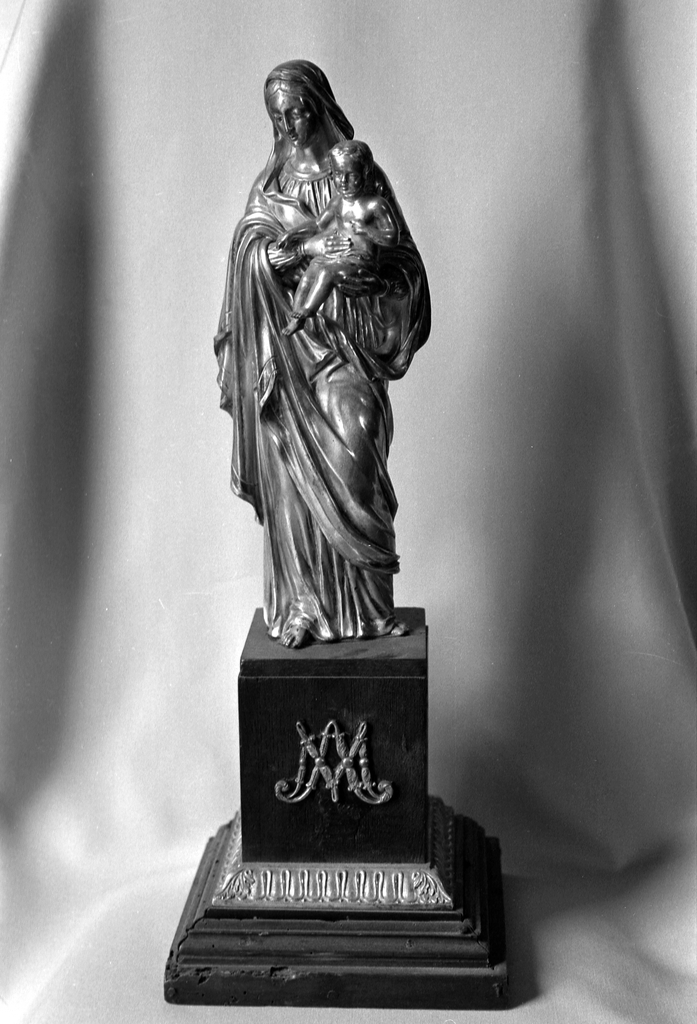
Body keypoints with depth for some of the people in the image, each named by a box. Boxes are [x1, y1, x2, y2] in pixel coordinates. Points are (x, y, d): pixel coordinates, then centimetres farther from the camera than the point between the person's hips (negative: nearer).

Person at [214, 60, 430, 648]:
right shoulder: (269, 185, 15)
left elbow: (404, 261, 1)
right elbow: (251, 251, 4)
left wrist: (368, 277, -17)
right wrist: (306, 247, -12)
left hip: (346, 341, -3)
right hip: (288, 344, 3)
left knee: (351, 448, -17)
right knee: (293, 475, -1)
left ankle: (364, 606, -7)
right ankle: (302, 606, 5)